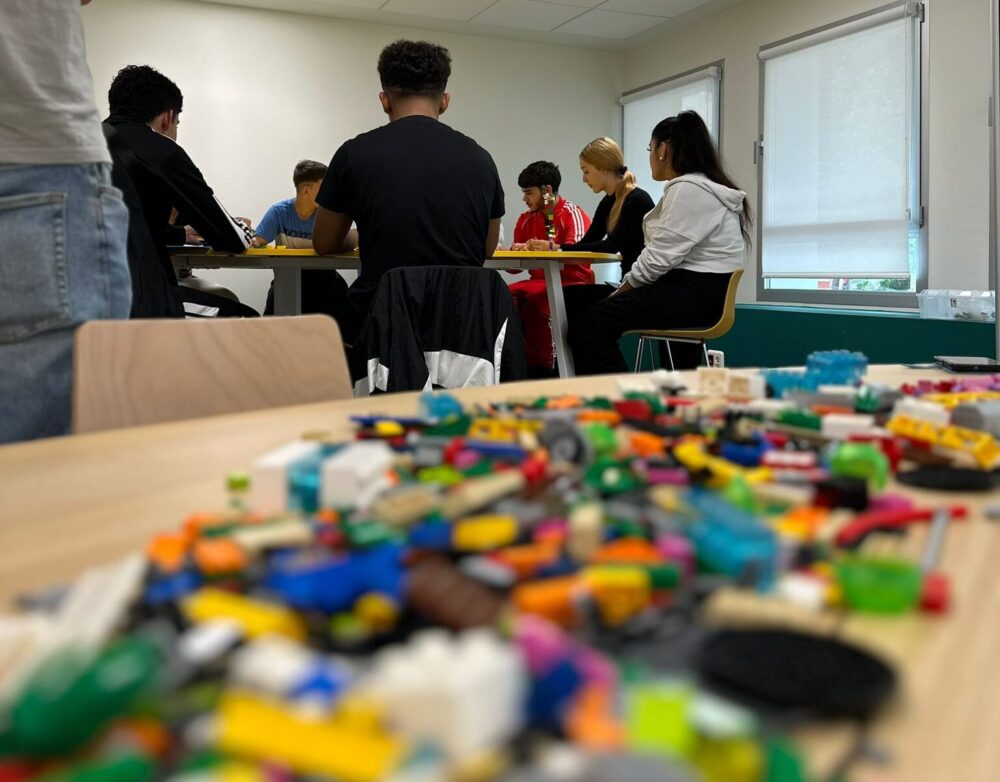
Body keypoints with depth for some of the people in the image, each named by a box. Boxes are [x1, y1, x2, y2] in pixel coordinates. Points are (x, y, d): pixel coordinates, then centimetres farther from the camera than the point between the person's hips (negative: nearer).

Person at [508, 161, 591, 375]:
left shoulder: (572, 214, -5)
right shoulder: (526, 220, 13)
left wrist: (551, 247, -37)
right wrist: (514, 251, -10)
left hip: (572, 283, -6)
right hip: (539, 282, 6)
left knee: (535, 299, -32)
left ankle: (541, 366, -23)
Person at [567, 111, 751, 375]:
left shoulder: (688, 189, -14)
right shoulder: (692, 186, 20)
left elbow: (659, 258, -19)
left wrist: (621, 290, -5)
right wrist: (622, 291, 6)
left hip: (695, 297, -11)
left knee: (589, 321, -22)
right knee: (578, 303, 5)